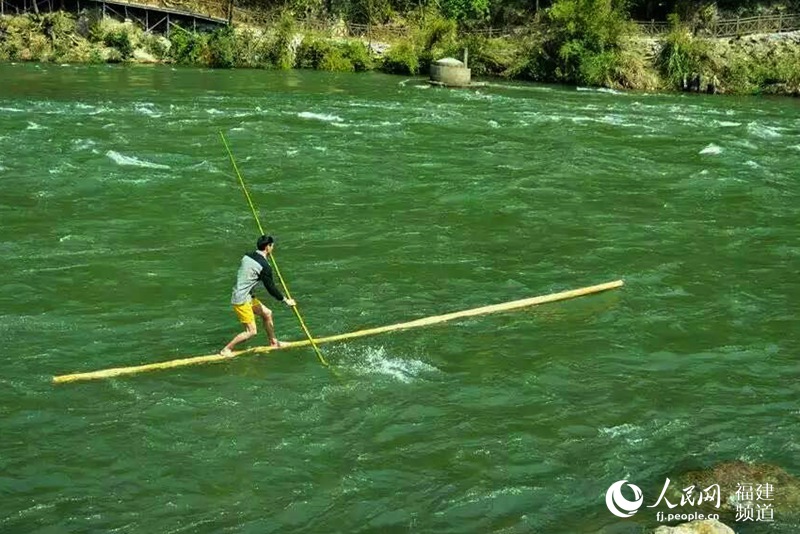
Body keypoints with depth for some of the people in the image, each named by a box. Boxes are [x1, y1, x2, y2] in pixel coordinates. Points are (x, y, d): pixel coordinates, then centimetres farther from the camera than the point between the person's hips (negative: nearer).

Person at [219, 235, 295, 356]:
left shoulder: (247, 256, 5)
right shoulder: (264, 265, -19)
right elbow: (271, 288, -14)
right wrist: (285, 300, -2)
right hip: (241, 301, -9)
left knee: (267, 313, 20)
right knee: (251, 331, -4)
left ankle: (273, 342, 31)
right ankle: (226, 350, 3)